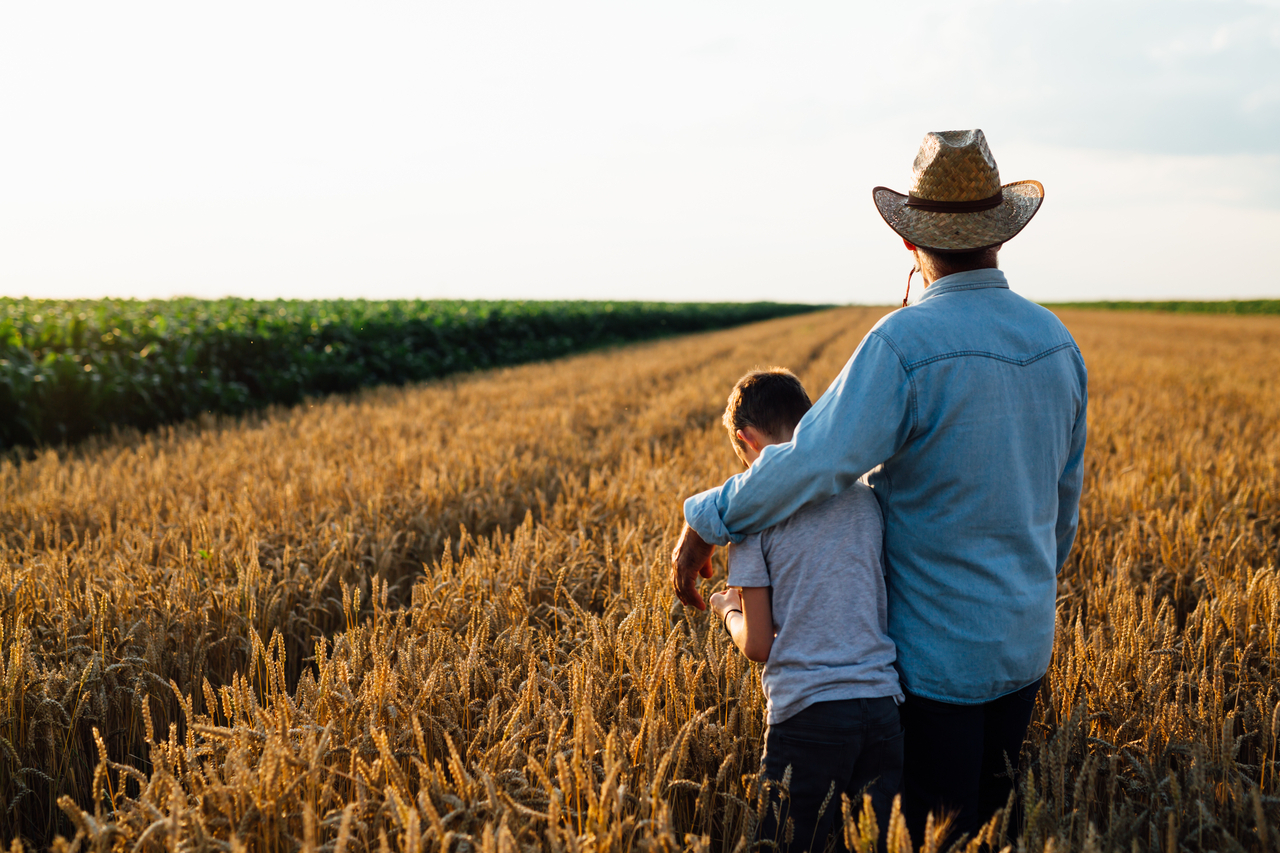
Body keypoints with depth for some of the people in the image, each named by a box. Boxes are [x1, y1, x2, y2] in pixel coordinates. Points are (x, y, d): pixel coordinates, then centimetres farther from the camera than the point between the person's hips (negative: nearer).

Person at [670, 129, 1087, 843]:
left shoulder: (905, 342, -23)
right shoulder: (1056, 341, 1)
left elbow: (819, 461, -32)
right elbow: (1064, 497, 11)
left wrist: (708, 521, -19)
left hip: (938, 650, -7)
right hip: (1025, 646, 7)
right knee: (988, 819, 21)